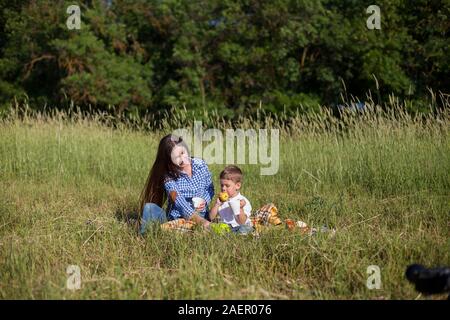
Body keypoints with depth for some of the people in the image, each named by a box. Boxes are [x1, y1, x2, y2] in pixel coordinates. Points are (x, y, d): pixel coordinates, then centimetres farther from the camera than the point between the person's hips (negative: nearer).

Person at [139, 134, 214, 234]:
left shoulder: (200, 165, -1)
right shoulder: (169, 178, -12)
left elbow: (210, 188, 15)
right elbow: (181, 203, -26)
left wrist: (205, 201, -9)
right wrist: (199, 220, -41)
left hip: (202, 216, 2)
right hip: (175, 219, -2)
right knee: (149, 208, -27)